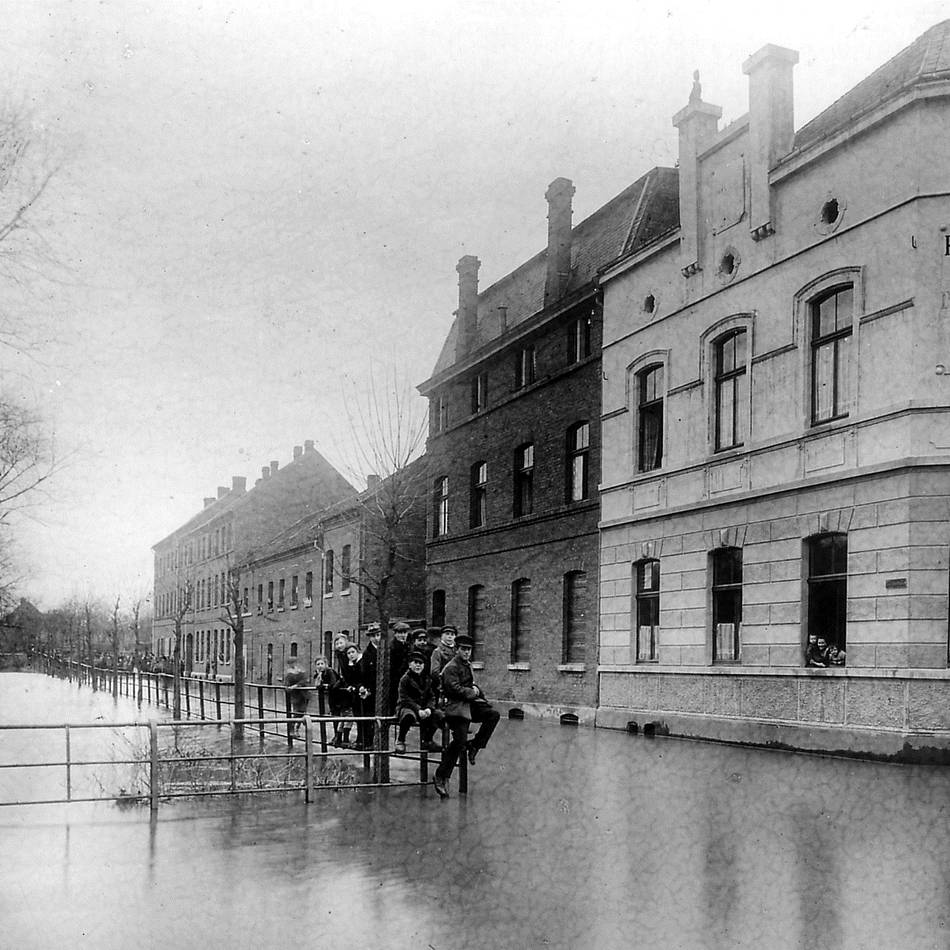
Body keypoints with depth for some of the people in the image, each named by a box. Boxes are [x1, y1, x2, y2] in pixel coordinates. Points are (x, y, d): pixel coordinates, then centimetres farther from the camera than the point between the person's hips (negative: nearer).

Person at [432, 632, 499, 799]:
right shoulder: (451, 668, -11)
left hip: (471, 704, 9)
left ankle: (475, 747, 0)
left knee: (493, 714, -12)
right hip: (457, 707, -9)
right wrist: (473, 692, -11)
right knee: (459, 742, -15)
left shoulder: (467, 665, 18)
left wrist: (476, 691, 13)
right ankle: (441, 776, -7)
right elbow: (454, 688, -20)